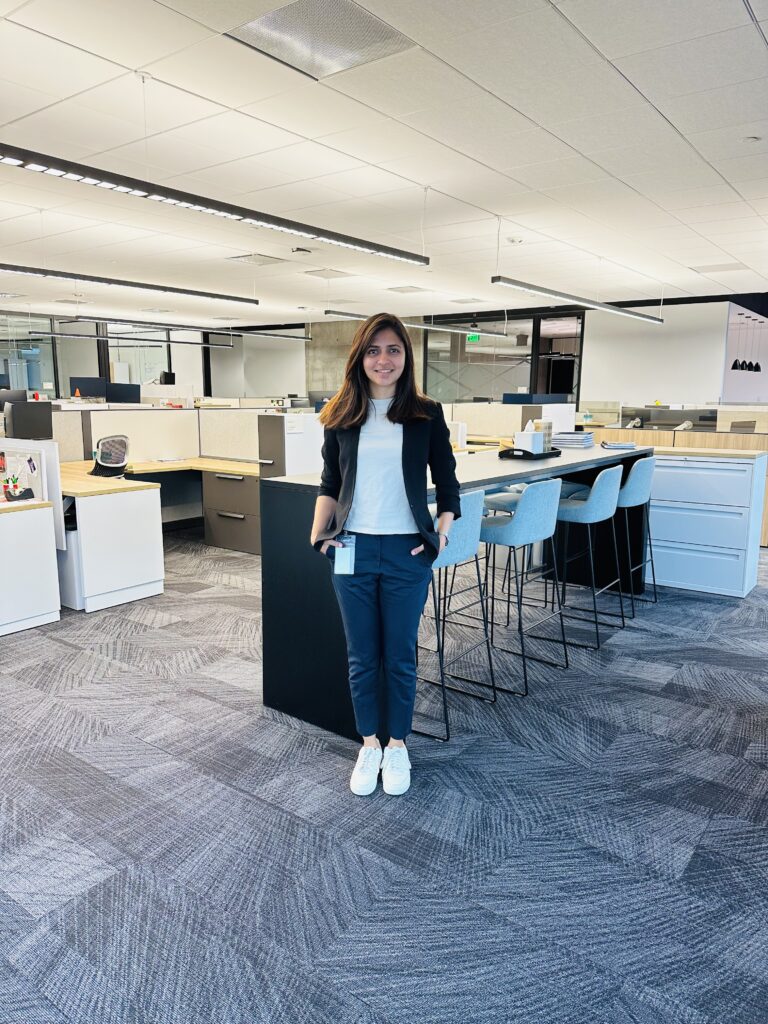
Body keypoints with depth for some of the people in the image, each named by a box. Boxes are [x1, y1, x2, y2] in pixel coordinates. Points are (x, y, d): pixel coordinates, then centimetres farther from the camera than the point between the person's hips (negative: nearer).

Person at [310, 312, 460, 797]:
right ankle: (369, 745, 31)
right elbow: (330, 483, 9)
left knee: (400, 657, 10)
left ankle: (397, 745, 30)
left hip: (407, 552, -1)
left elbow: (446, 481, 5)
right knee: (362, 657, 12)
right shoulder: (341, 415, 3)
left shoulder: (427, 414, 0)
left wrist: (443, 530, -8)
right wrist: (320, 530, -6)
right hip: (354, 551, 2)